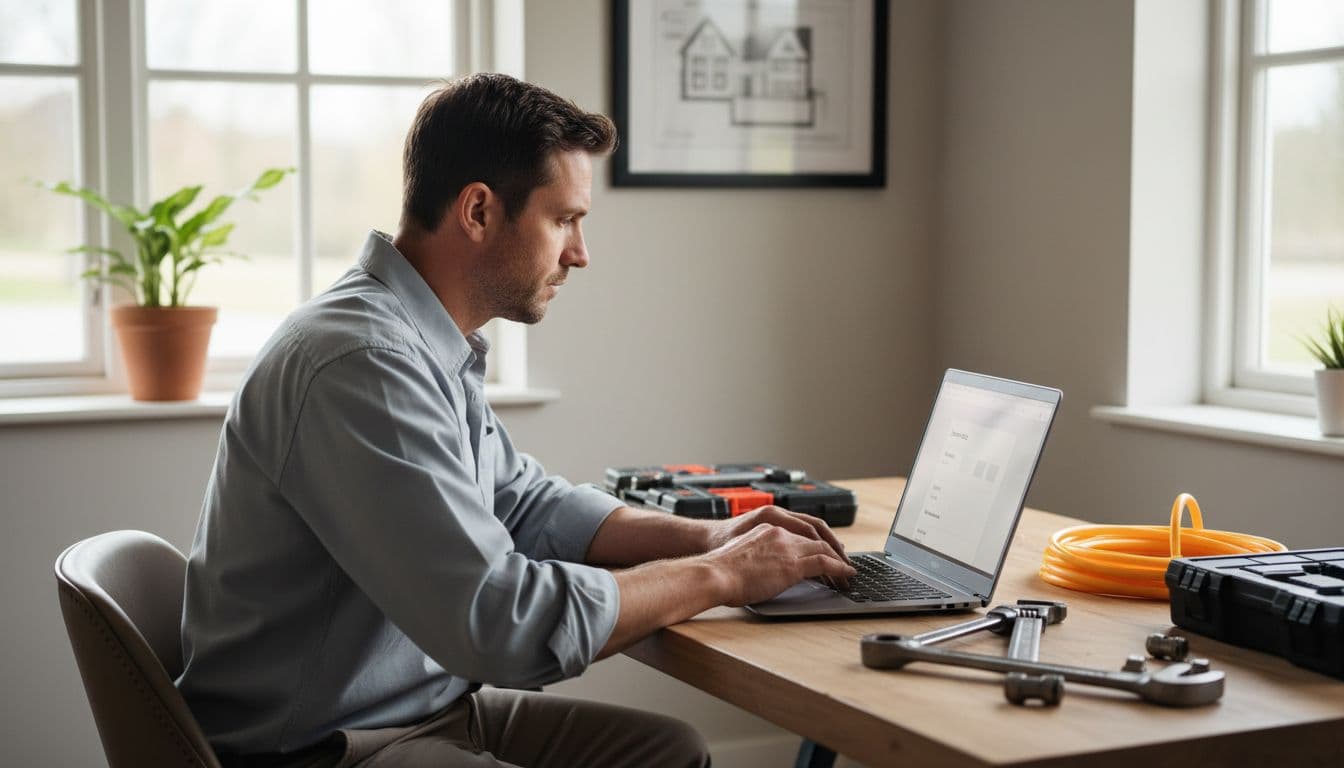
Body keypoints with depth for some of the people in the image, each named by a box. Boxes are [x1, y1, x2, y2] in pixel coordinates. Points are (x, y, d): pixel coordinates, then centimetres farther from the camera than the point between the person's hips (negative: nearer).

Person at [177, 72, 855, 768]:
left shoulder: (429, 346, 7)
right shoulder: (361, 364, -24)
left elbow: (522, 504, 18)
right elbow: (499, 619, -27)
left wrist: (704, 537, 5)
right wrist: (719, 576, -15)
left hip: (429, 703, 9)